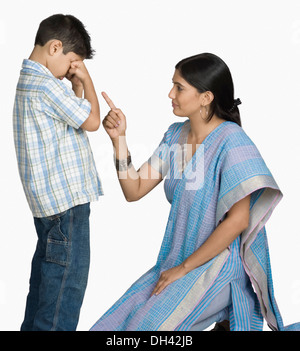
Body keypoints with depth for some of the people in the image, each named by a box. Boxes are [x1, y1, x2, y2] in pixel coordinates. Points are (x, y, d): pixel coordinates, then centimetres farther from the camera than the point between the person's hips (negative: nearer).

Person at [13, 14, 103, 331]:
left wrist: (76, 85, 8)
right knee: (68, 279, -3)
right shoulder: (45, 85, -18)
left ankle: (33, 326, 28)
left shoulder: (28, 79, 14)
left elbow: (73, 114, 21)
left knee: (46, 272, 18)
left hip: (47, 198, 10)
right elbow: (92, 121, -12)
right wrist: (86, 80, -1)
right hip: (65, 200, -10)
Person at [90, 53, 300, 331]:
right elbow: (134, 191, 4)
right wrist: (119, 139, -9)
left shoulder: (230, 141, -17)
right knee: (118, 321, -1)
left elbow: (238, 219, -20)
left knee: (150, 323, -23)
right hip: (179, 259, 8)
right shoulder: (175, 135, 6)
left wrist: (184, 268, -15)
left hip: (220, 262, -7)